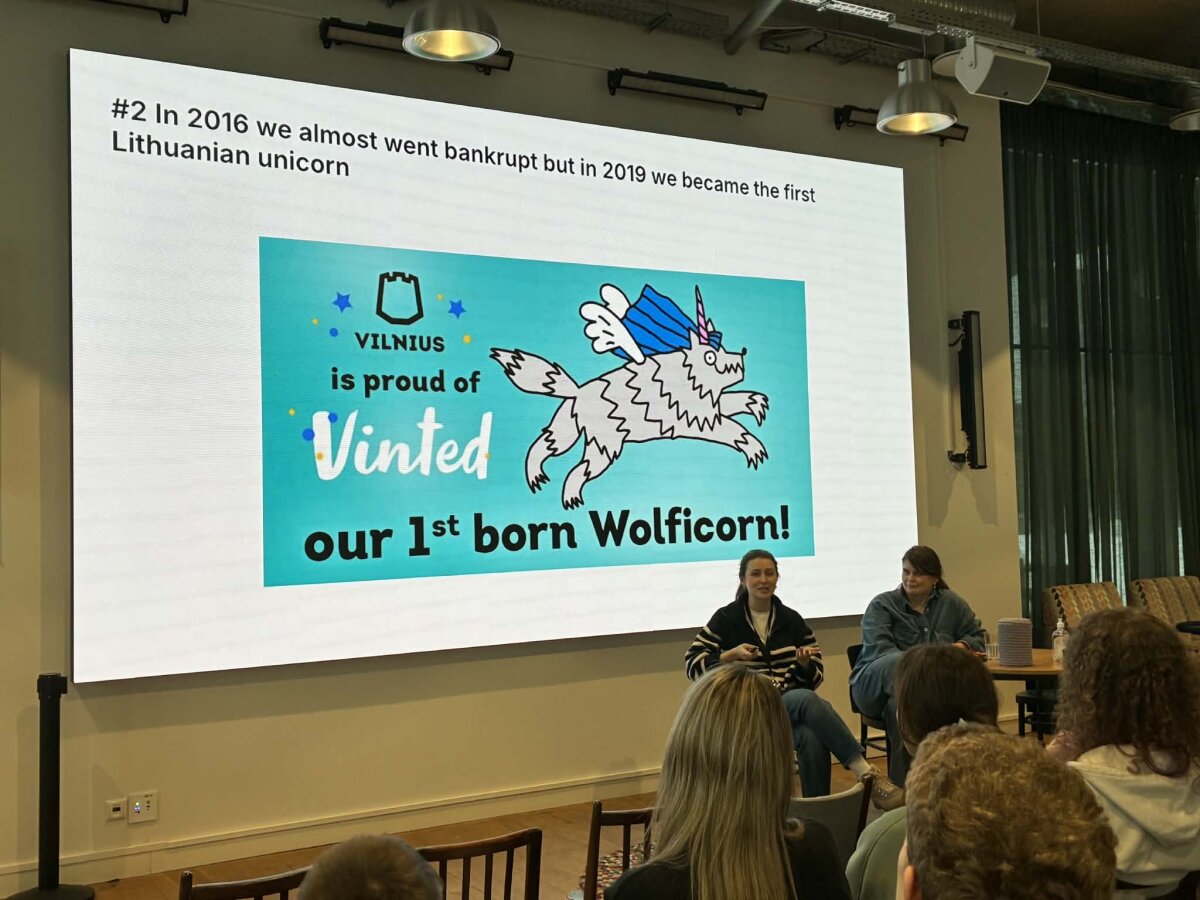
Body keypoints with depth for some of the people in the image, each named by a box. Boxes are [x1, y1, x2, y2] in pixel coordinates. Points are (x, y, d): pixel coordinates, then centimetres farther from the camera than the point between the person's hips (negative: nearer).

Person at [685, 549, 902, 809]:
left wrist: (804, 663, -11)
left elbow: (814, 678, 12)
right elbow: (693, 665, 0)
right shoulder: (725, 619, 5)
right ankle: (866, 774, -36)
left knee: (812, 737, -34)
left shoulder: (792, 620, 13)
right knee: (807, 699, -34)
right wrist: (731, 655, -14)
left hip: (794, 703, 3)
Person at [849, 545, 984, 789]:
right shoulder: (882, 605, 7)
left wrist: (961, 646, 0)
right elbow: (879, 649, -8)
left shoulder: (952, 603, 18)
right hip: (877, 685, -2)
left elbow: (977, 635, 25)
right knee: (899, 663, -40)